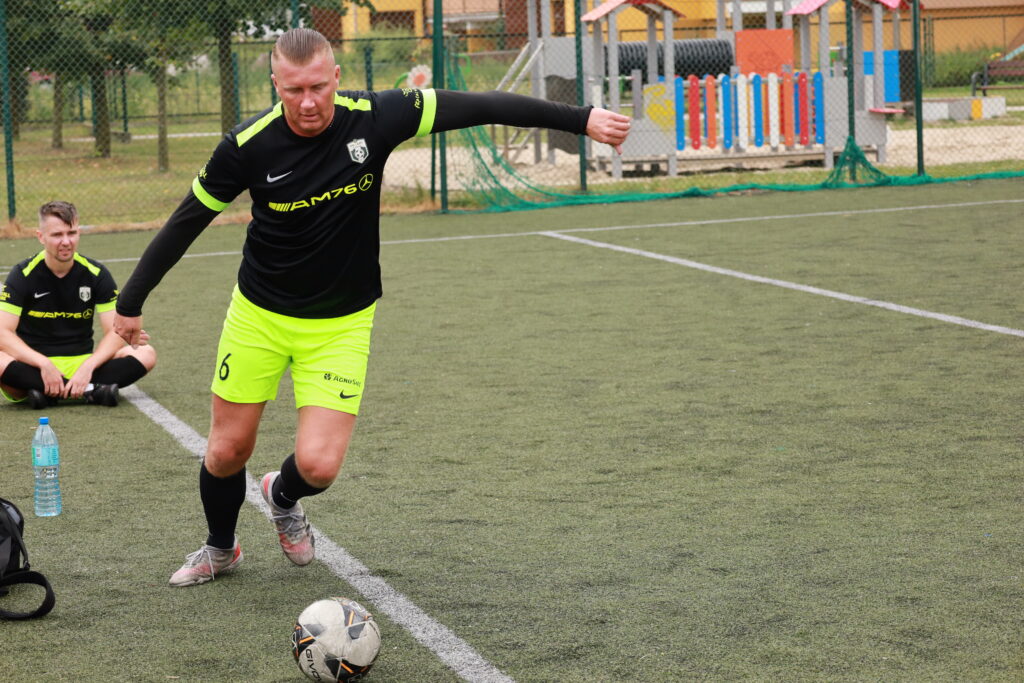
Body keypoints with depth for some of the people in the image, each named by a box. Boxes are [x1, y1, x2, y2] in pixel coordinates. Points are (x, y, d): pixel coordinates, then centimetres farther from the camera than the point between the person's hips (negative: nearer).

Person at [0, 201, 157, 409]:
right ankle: (91, 391, -33)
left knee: (146, 354, -20)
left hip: (83, 363, 2)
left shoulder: (96, 273, -1)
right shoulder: (24, 275, -6)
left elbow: (115, 332, -7)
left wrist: (87, 367, -24)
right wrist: (44, 364, -28)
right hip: (33, 367, -2)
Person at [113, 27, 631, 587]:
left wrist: (580, 118, -10)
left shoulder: (373, 119, -17)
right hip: (259, 315, 0)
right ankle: (219, 549, 38)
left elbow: (475, 106, -11)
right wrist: (131, 302, -1)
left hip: (341, 324, 0)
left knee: (318, 463, -11)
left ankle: (282, 498, 28)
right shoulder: (248, 146, -18)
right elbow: (186, 222, -5)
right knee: (227, 451, 7)